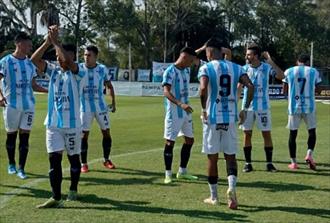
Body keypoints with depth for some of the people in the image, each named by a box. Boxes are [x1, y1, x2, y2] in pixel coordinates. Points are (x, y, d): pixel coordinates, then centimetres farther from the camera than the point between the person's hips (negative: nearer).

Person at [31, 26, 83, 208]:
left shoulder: (76, 73, -6)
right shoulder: (53, 71, 7)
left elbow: (68, 60, -27)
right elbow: (34, 60, -4)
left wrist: (55, 41, -18)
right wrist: (48, 41, -11)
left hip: (72, 124, -3)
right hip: (52, 124, 4)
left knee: (73, 158, 11)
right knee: (54, 159, -5)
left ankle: (73, 190, 30)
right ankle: (56, 198, -5)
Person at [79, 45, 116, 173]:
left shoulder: (102, 69, -2)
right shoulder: (79, 69, -6)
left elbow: (109, 86, 10)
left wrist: (113, 102, 7)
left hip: (100, 105, 2)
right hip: (85, 107, -2)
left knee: (106, 132, 6)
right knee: (84, 134, -1)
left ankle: (106, 160, 22)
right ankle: (83, 163, 8)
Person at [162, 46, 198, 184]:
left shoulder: (187, 70, 10)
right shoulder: (170, 71, -15)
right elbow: (166, 92, -26)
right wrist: (180, 104, -38)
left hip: (186, 112, 9)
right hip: (174, 112, -9)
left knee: (189, 140, 12)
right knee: (170, 142, -4)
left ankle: (182, 171, 22)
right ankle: (168, 174, 3)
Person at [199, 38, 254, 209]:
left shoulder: (206, 68, -4)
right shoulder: (235, 68, 7)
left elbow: (203, 88, -22)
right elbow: (250, 86, -4)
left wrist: (204, 109, -9)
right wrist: (245, 109, 3)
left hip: (212, 117, -3)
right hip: (230, 117, 3)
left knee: (212, 157, 8)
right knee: (230, 156, 11)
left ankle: (213, 197, 16)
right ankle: (232, 187, -14)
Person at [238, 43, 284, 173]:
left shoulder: (267, 68, -5)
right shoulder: (244, 69, 1)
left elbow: (281, 76, -18)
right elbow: (238, 87, 4)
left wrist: (271, 62, -20)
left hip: (263, 106, -1)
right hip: (247, 106, 2)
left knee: (267, 134, 1)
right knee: (247, 134, 4)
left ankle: (269, 163, 10)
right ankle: (248, 163, 12)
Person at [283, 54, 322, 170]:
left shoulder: (289, 72, 3)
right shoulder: (314, 72, 2)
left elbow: (285, 91, 8)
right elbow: (318, 90, 8)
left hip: (294, 107, 1)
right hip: (309, 106, -1)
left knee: (293, 133, 8)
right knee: (312, 131, 14)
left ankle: (293, 162, 9)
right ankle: (309, 154, -7)